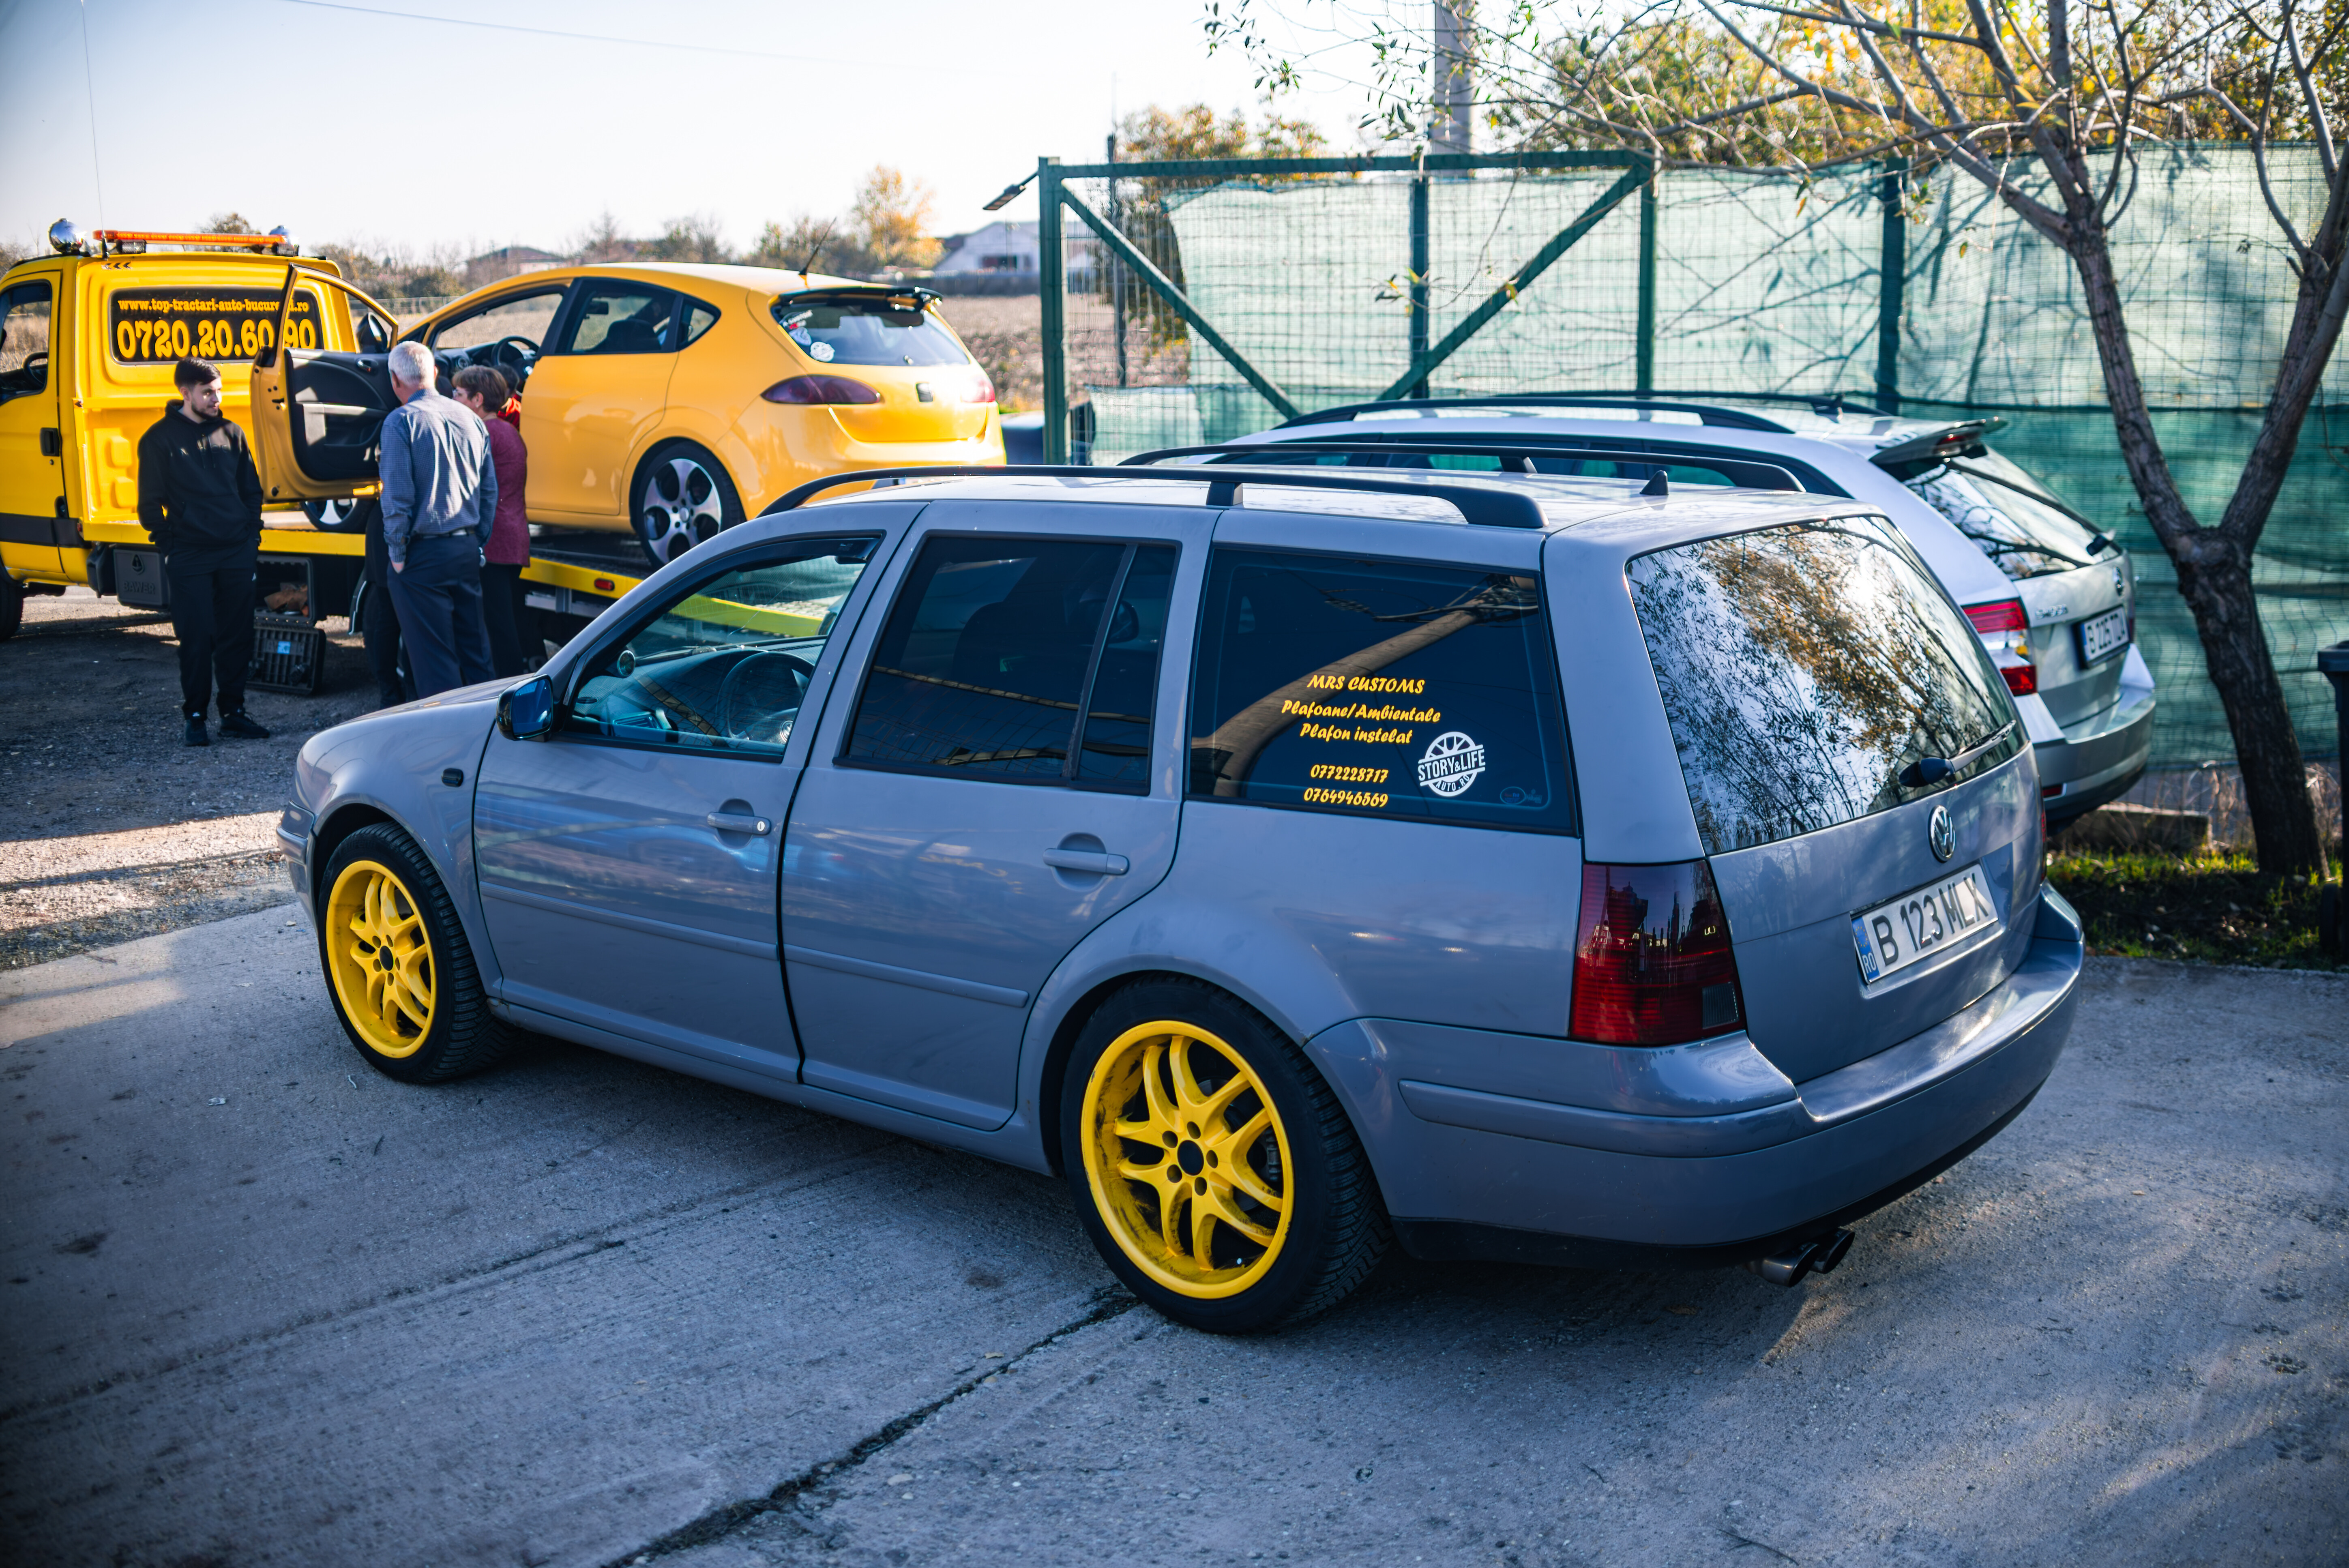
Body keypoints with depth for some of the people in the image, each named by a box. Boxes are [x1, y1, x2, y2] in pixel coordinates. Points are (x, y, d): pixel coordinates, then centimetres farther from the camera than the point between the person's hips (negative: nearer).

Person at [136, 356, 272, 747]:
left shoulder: (231, 434, 11)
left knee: (238, 636, 6)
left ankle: (233, 712, 15)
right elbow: (150, 502, 1)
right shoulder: (160, 439, -1)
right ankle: (195, 717, 7)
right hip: (190, 558, -4)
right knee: (197, 639, -2)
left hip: (237, 554, 4)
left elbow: (251, 491, 17)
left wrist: (252, 537, 9)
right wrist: (168, 544, -3)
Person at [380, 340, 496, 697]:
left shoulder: (401, 422, -11)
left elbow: (397, 495, -16)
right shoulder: (469, 418, 7)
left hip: (423, 555, -6)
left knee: (433, 657, 0)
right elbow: (490, 490, 11)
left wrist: (398, 555, -6)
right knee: (474, 646, 14)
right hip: (467, 551, 6)